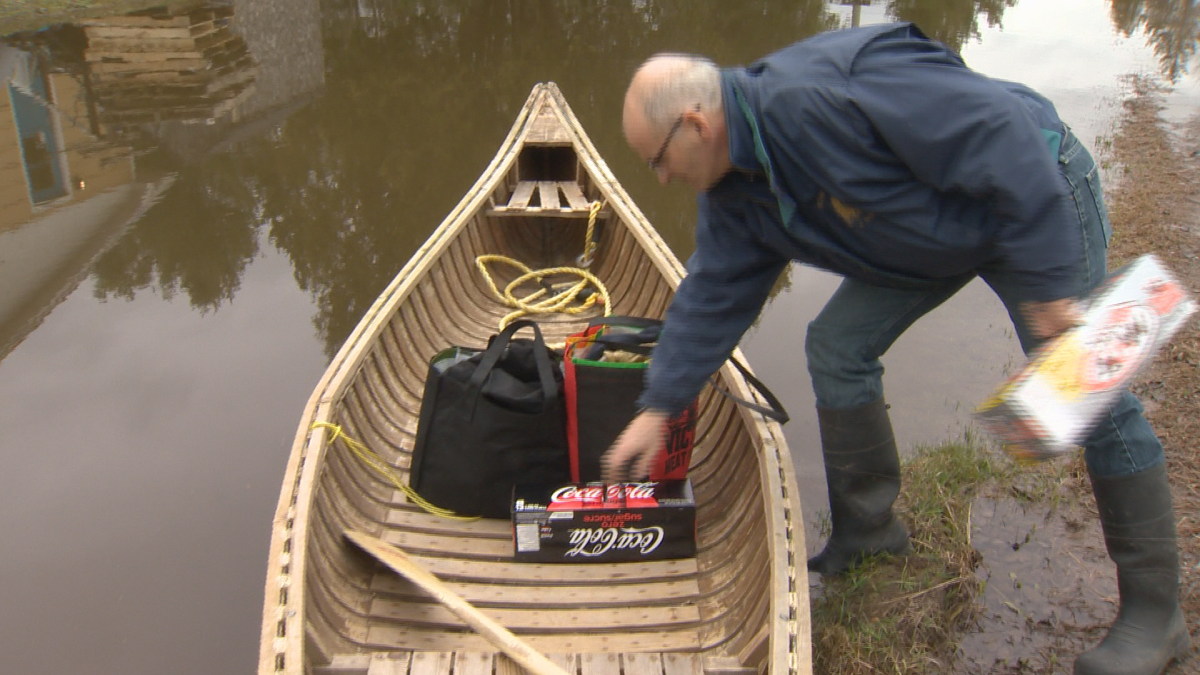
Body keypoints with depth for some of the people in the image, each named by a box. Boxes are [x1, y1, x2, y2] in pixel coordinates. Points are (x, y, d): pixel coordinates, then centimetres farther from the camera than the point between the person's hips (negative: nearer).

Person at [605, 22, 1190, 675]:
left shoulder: (823, 94, -36)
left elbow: (1000, 135, -33)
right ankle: (865, 529, 19)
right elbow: (713, 296, 3)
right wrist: (658, 408, 2)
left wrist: (1049, 282, -28)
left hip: (1039, 195, -8)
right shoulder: (734, 193, -6)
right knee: (837, 345, 1)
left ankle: (1153, 612, 7)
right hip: (930, 234, 8)